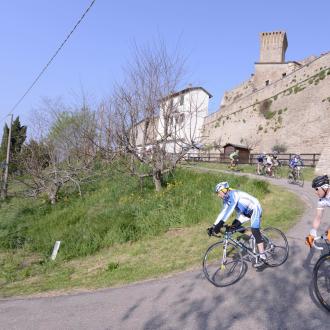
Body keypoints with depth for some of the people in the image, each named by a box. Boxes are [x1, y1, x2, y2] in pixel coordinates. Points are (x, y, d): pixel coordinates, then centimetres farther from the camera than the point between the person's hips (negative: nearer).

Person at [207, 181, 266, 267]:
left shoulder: (233, 194, -27)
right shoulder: (226, 199, 1)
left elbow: (229, 210, -37)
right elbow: (223, 212, 0)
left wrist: (219, 224, -42)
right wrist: (214, 226, -7)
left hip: (255, 209, -9)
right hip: (246, 211, 10)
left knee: (255, 231, -20)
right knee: (234, 225, 0)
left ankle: (262, 256, -18)